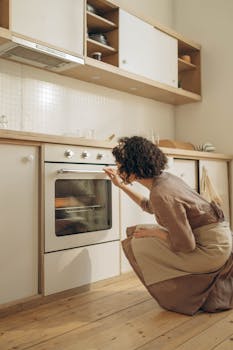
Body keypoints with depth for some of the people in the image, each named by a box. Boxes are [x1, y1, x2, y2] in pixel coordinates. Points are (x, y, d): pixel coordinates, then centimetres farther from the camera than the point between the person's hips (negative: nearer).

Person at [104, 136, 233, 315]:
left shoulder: (162, 195, -27)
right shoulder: (164, 177, 1)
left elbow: (186, 245, -23)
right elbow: (150, 206, 22)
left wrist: (153, 231, -9)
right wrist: (121, 185, 21)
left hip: (212, 248, -9)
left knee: (136, 244, -9)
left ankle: (183, 297, 7)